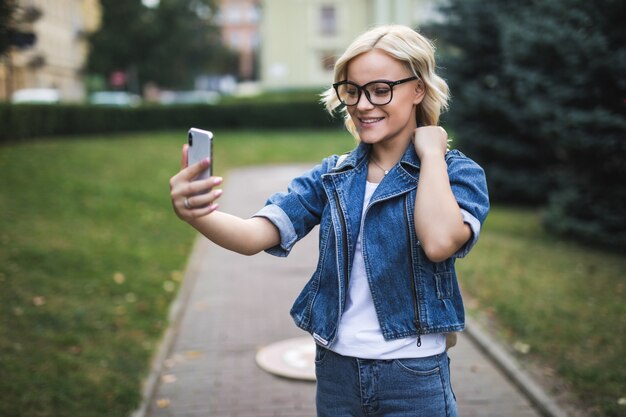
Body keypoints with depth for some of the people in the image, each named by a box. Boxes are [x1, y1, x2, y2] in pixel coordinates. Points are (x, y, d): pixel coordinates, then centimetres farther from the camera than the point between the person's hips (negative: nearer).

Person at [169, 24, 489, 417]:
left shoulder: (458, 172, -7)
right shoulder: (332, 175, 2)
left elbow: (439, 242, -29)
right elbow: (256, 234, -12)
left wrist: (431, 152, -16)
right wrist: (197, 213, -32)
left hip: (413, 379, -3)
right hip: (336, 371, 4)